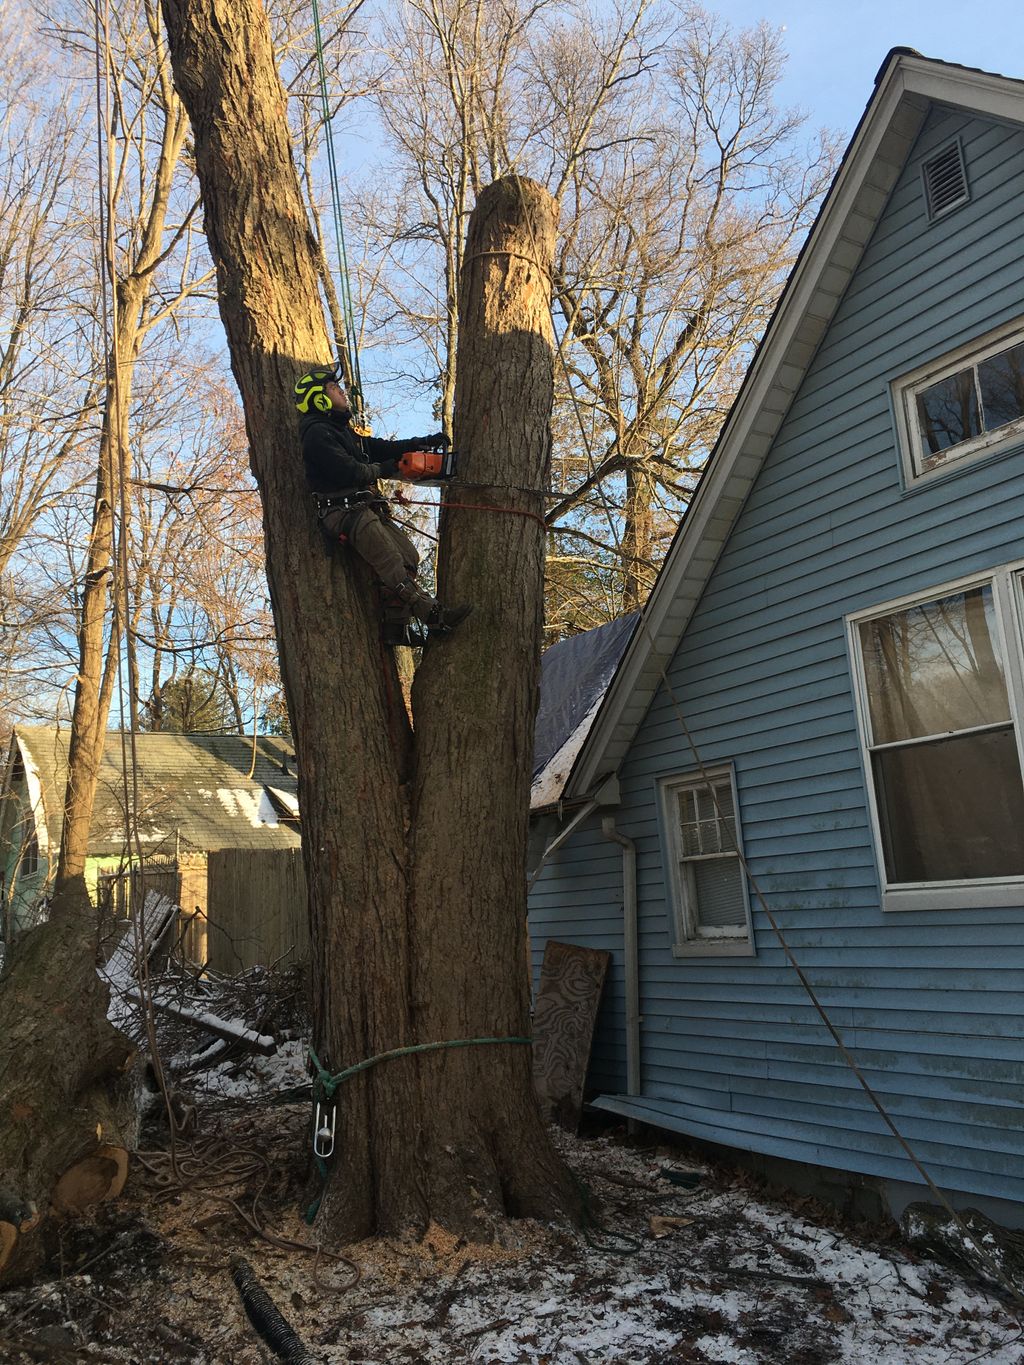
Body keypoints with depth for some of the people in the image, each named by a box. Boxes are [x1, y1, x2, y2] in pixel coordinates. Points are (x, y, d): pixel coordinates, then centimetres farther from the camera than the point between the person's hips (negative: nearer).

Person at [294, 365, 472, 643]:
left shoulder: (341, 430, 26)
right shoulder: (318, 434, -8)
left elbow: (379, 448, 21)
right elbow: (347, 471, -19)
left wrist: (422, 443, 11)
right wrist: (381, 470, -2)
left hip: (366, 509, 11)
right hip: (345, 513, -10)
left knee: (408, 557, 0)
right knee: (392, 567, -20)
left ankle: (396, 627, 1)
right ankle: (436, 618, -26)